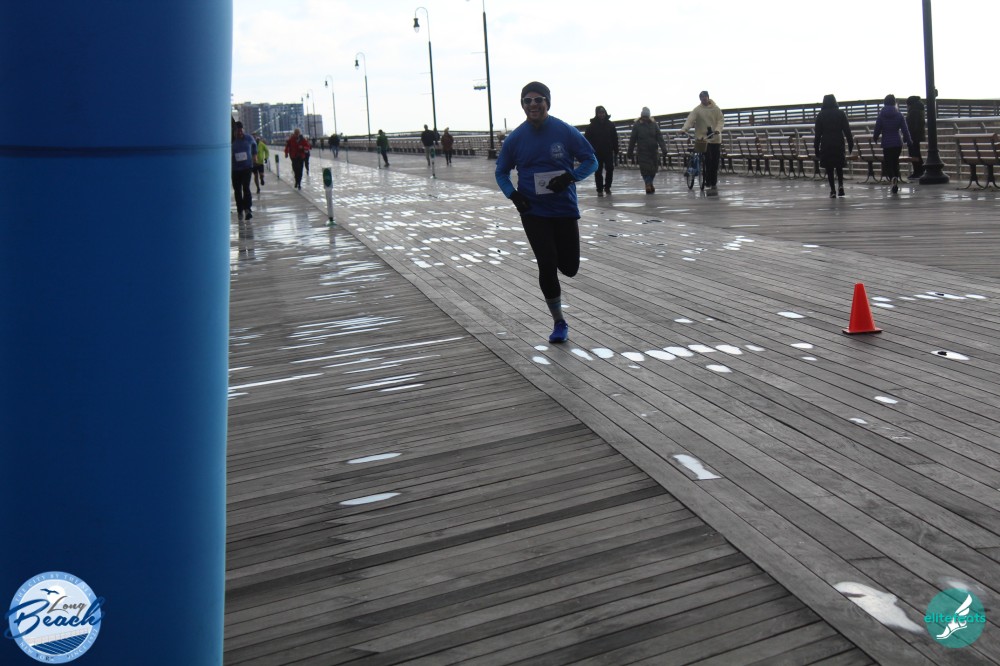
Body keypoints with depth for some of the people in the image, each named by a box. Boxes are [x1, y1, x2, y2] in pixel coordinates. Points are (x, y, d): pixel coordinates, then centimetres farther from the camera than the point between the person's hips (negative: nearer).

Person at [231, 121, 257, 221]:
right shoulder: (231, 141, -8)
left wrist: (254, 154, 15)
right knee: (237, 190, 7)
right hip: (235, 169, 1)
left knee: (246, 188, -15)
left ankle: (247, 209, -22)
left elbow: (254, 144, 22)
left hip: (247, 167, -1)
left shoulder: (249, 139, -1)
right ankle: (240, 210, 18)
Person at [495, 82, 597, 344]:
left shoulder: (565, 132, -8)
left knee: (570, 268, 3)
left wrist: (570, 177, -19)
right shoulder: (515, 138, -3)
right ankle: (559, 323, 12)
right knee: (547, 266, -5)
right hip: (533, 212, 0)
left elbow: (591, 160, 0)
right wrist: (513, 194, -10)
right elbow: (501, 172, 9)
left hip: (565, 209, 0)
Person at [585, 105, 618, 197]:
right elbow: (587, 139, -4)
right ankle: (600, 189, 8)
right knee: (598, 171, 2)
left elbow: (615, 138, 6)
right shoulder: (592, 126, -3)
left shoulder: (610, 125, 5)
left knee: (610, 169, 0)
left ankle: (607, 187, 17)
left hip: (608, 151, 2)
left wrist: (616, 150, 1)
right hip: (597, 152, -2)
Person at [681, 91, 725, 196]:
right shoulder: (697, 110, -3)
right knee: (708, 162, -12)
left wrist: (718, 129, -21)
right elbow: (690, 120, -15)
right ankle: (708, 184, -9)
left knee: (715, 162, 6)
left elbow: (720, 120, -1)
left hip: (715, 138, 2)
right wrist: (684, 129, -32)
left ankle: (714, 183, 18)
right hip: (703, 139, -2)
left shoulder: (716, 109, 3)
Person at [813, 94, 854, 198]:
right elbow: (847, 130, 1)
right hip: (839, 144, 1)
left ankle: (832, 190, -2)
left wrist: (816, 148, 5)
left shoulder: (821, 115, 1)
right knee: (839, 166, 15)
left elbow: (818, 133, 1)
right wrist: (850, 144, 5)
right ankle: (840, 185, -6)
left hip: (826, 145, -1)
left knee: (829, 168, 3)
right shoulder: (841, 114, 2)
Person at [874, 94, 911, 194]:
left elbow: (877, 130, -1)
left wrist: (875, 137, 19)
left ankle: (892, 178, -27)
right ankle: (895, 183, 18)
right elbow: (905, 130, -5)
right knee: (895, 162, 17)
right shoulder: (899, 115, -2)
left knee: (888, 163, 3)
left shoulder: (881, 115, -6)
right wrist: (907, 140, 6)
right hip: (897, 143, 2)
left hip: (886, 144, -2)